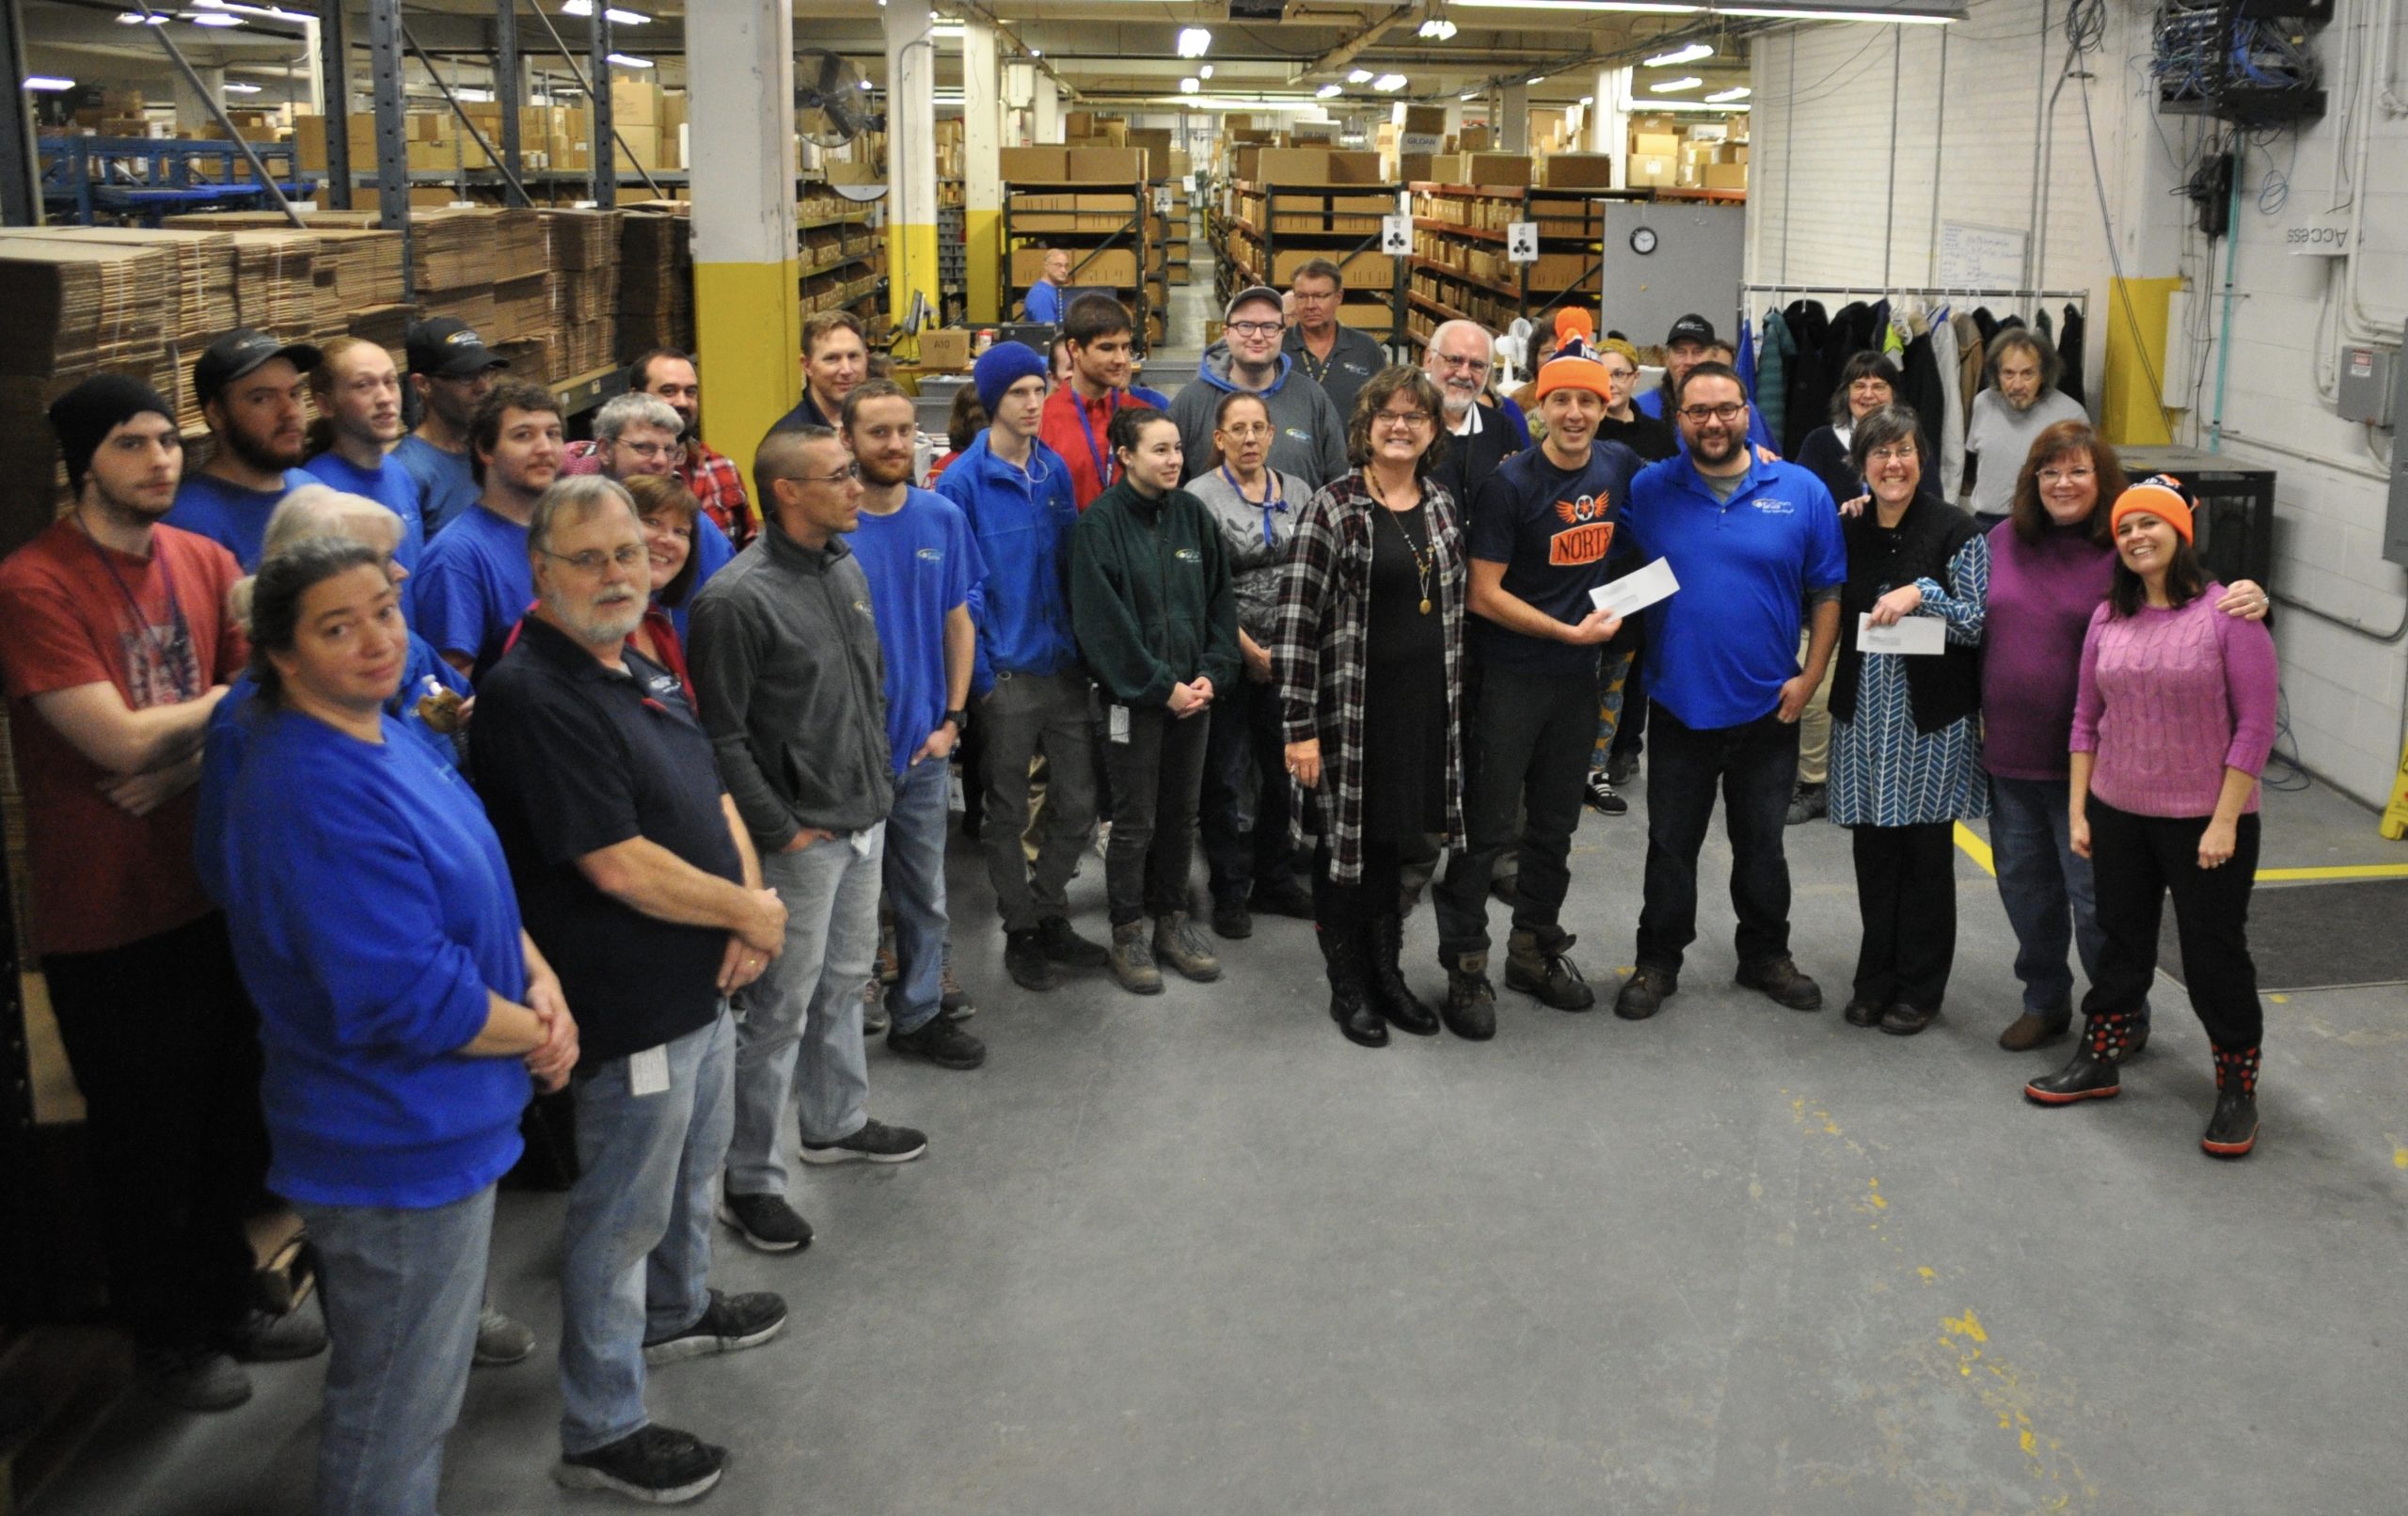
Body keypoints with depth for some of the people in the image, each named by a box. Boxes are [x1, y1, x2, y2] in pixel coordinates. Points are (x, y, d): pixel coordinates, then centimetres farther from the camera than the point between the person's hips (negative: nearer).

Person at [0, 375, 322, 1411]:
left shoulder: (205, 563, 3)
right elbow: (123, 743, -21)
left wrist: (180, 767, -16)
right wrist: (236, 696, -8)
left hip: (214, 888, 6)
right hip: (106, 917, -6)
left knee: (232, 1117, 18)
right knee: (144, 1136, 10)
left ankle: (226, 1302, 38)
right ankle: (166, 1334, 30)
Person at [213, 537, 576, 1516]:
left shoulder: (385, 739, 3)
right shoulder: (315, 792, -28)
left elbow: (476, 886, 13)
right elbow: (408, 996, -30)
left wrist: (540, 978, -4)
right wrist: (536, 1033, -14)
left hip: (432, 1128, 10)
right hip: (399, 1149, -10)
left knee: (418, 1379, 29)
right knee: (396, 1410, 9)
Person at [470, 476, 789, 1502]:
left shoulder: (643, 672, 7)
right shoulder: (532, 696, -24)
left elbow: (712, 798, 11)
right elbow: (617, 865, -26)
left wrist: (755, 907, -6)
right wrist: (748, 912, -15)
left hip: (702, 985, 10)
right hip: (632, 1006, -10)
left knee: (692, 1169, 29)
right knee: (623, 1213, 4)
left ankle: (676, 1311, 53)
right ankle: (600, 1435, 20)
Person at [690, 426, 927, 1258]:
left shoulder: (848, 570, 7)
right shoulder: (737, 598, -20)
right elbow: (720, 737, -18)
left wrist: (877, 778, 14)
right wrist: (778, 831, -16)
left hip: (865, 820, 8)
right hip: (800, 838, -8)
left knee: (845, 979, 22)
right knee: (780, 1007, 1)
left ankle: (837, 1121, 40)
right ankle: (749, 1180, 13)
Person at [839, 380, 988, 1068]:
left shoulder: (942, 518, 1)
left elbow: (958, 623, 8)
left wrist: (952, 719, 1)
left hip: (925, 744, 4)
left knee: (925, 895, 15)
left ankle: (919, 1015, 29)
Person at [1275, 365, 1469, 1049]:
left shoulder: (1440, 505, 8)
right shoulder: (1332, 509, -11)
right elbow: (1298, 621, -14)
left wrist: (1453, 699, 13)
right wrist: (1300, 727, -17)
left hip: (1425, 705, 5)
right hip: (1352, 708, -5)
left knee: (1397, 842, 14)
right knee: (1348, 841, 5)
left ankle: (1388, 974, 29)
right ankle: (1348, 987, 20)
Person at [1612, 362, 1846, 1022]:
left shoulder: (1801, 492, -4)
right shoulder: (1647, 491, -4)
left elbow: (1828, 593, 0)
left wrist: (1808, 678, -6)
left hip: (1768, 708, 0)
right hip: (1678, 703, 0)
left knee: (1762, 844, 15)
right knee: (1671, 844, 11)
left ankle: (1766, 956, 31)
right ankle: (1657, 962, 24)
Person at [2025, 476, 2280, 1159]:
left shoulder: (2227, 614, -12)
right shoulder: (2109, 618, 3)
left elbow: (2255, 727, -12)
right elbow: (2086, 720, 9)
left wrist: (2224, 822, -14)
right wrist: (2078, 808, 6)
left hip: (2206, 821, -4)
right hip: (2118, 813, 5)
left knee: (2214, 953, 5)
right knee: (2121, 941, 17)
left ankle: (2237, 1089, 20)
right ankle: (2098, 1061, 32)